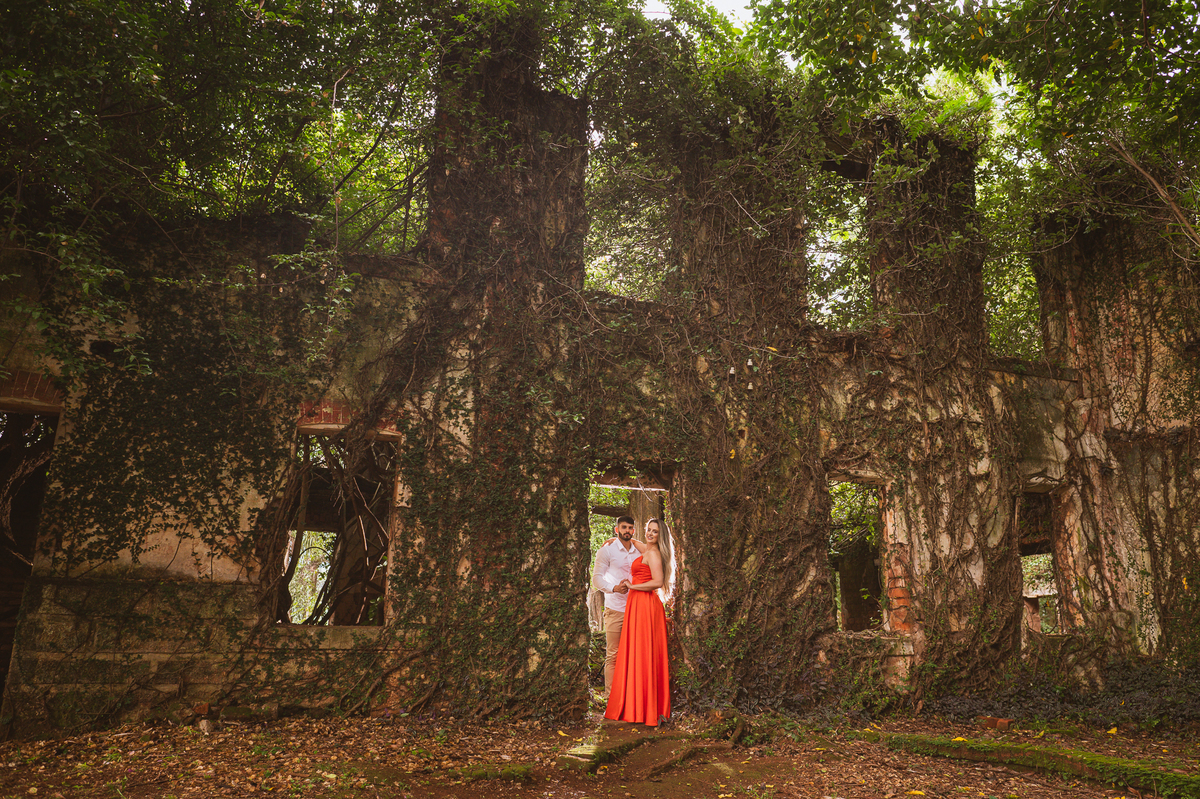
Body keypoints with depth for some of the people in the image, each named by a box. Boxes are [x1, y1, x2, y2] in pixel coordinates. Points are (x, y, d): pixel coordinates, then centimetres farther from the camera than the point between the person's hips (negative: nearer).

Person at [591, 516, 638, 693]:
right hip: (615, 610, -4)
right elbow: (596, 578, -4)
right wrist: (614, 588, -20)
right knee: (612, 655, -4)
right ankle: (609, 694, 3)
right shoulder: (607, 550, 1)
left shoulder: (638, 552, 14)